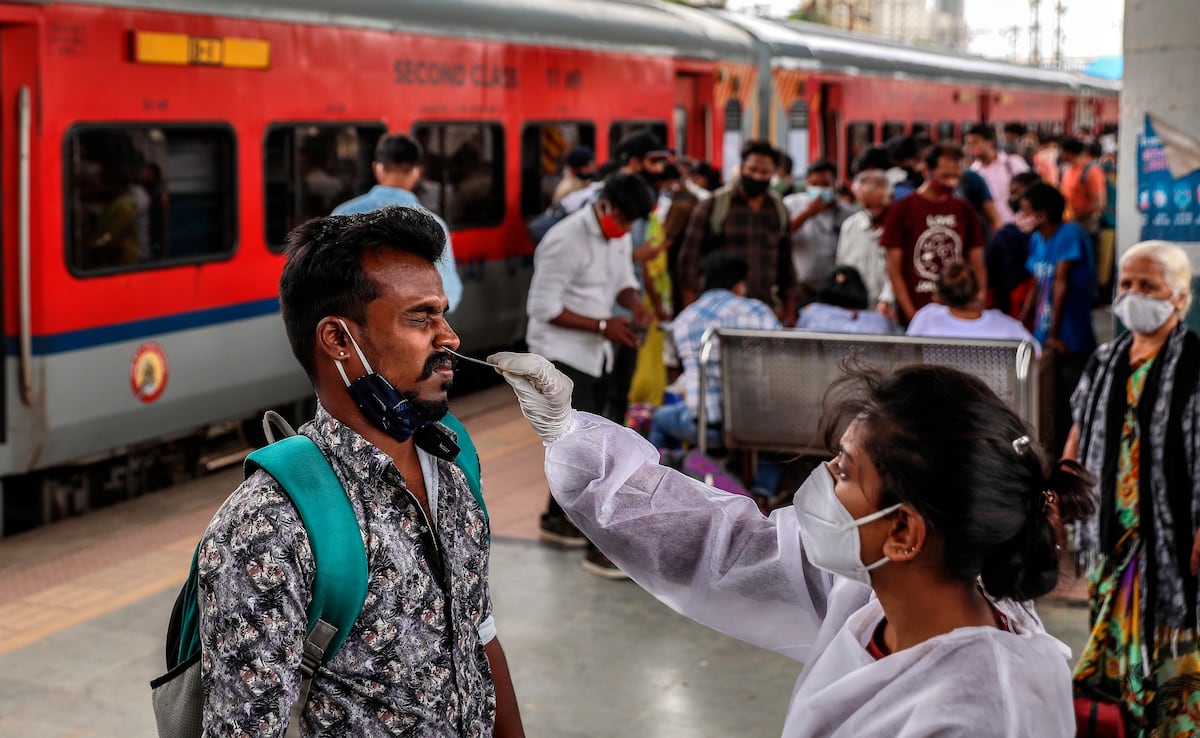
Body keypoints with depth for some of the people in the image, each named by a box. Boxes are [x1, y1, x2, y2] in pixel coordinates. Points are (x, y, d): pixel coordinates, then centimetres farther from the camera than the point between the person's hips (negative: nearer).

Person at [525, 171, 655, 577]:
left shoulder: (618, 237, 4)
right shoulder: (565, 240, -21)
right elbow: (543, 308, -21)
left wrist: (634, 302, -6)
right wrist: (602, 326, -23)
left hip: (595, 354, 9)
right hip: (561, 356, -8)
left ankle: (556, 517, 36)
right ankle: (599, 546, -10)